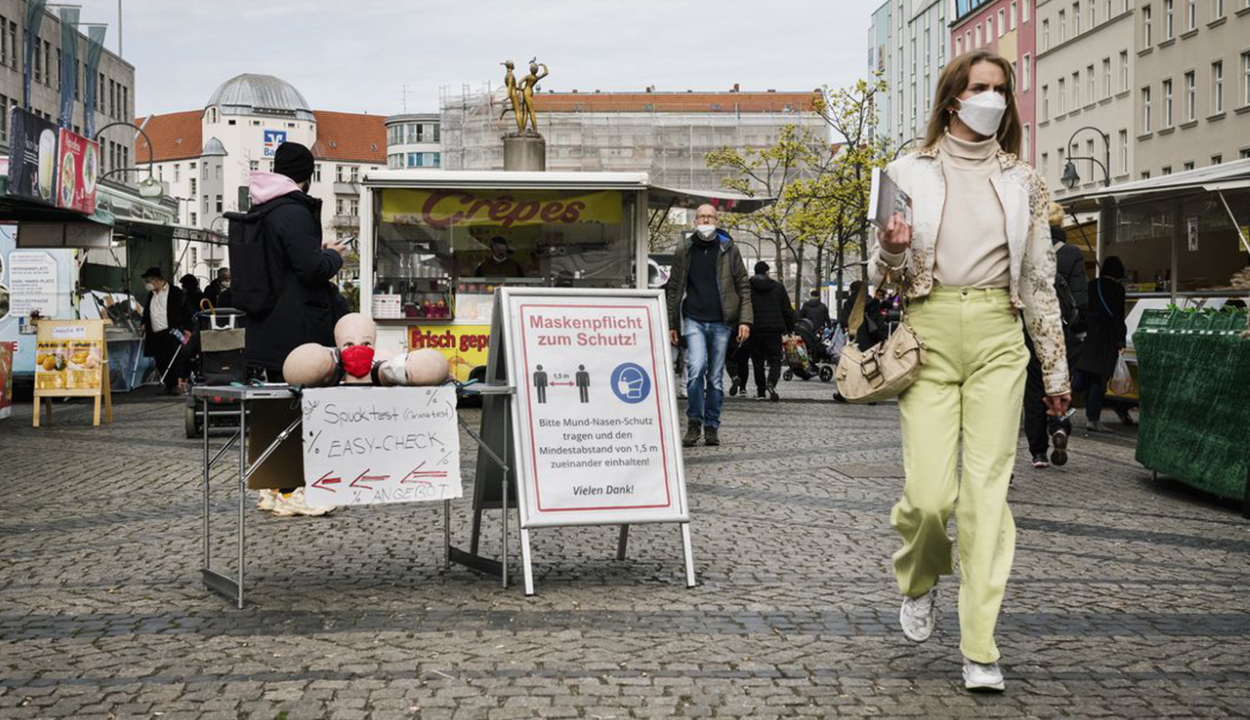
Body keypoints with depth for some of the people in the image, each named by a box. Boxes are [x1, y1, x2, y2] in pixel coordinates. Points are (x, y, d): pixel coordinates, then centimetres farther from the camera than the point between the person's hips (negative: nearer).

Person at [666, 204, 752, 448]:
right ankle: (694, 422, -6)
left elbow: (743, 287, 7)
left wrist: (745, 320, -3)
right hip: (694, 320, -1)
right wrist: (671, 324, 9)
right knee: (696, 369, -19)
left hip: (721, 322, 1)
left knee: (716, 377, 5)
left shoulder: (728, 249, 6)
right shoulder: (684, 250, 8)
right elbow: (674, 288, 12)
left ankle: (711, 427, 15)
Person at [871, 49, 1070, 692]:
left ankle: (980, 648, 2)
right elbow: (883, 273, 10)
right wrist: (890, 249, -15)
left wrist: (1056, 370, 13)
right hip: (929, 332, -1)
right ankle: (917, 581, 25)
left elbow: (1039, 279, 14)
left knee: (987, 489, -4)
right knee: (930, 493, -10)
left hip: (998, 338, 1)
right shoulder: (909, 173, 7)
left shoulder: (1022, 181, 11)